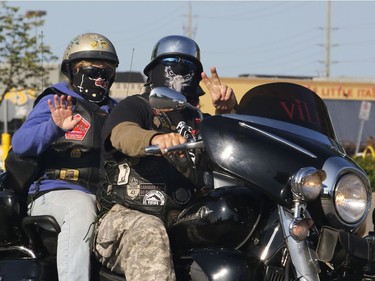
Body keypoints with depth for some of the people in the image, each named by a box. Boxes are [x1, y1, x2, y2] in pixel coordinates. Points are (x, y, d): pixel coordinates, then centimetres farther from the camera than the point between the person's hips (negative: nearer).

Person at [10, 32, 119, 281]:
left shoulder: (114, 111, 25)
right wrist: (56, 127, -29)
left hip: (107, 196, 6)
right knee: (82, 213, -38)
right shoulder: (55, 102, 4)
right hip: (55, 193, -6)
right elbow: (20, 144, -11)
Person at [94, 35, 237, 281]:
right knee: (149, 234, -39)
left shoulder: (198, 121, 30)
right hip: (129, 214, -5)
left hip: (183, 221, 5)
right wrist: (157, 139, -39)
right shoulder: (135, 106, 10)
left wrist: (226, 110, -11)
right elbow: (123, 134, -15)